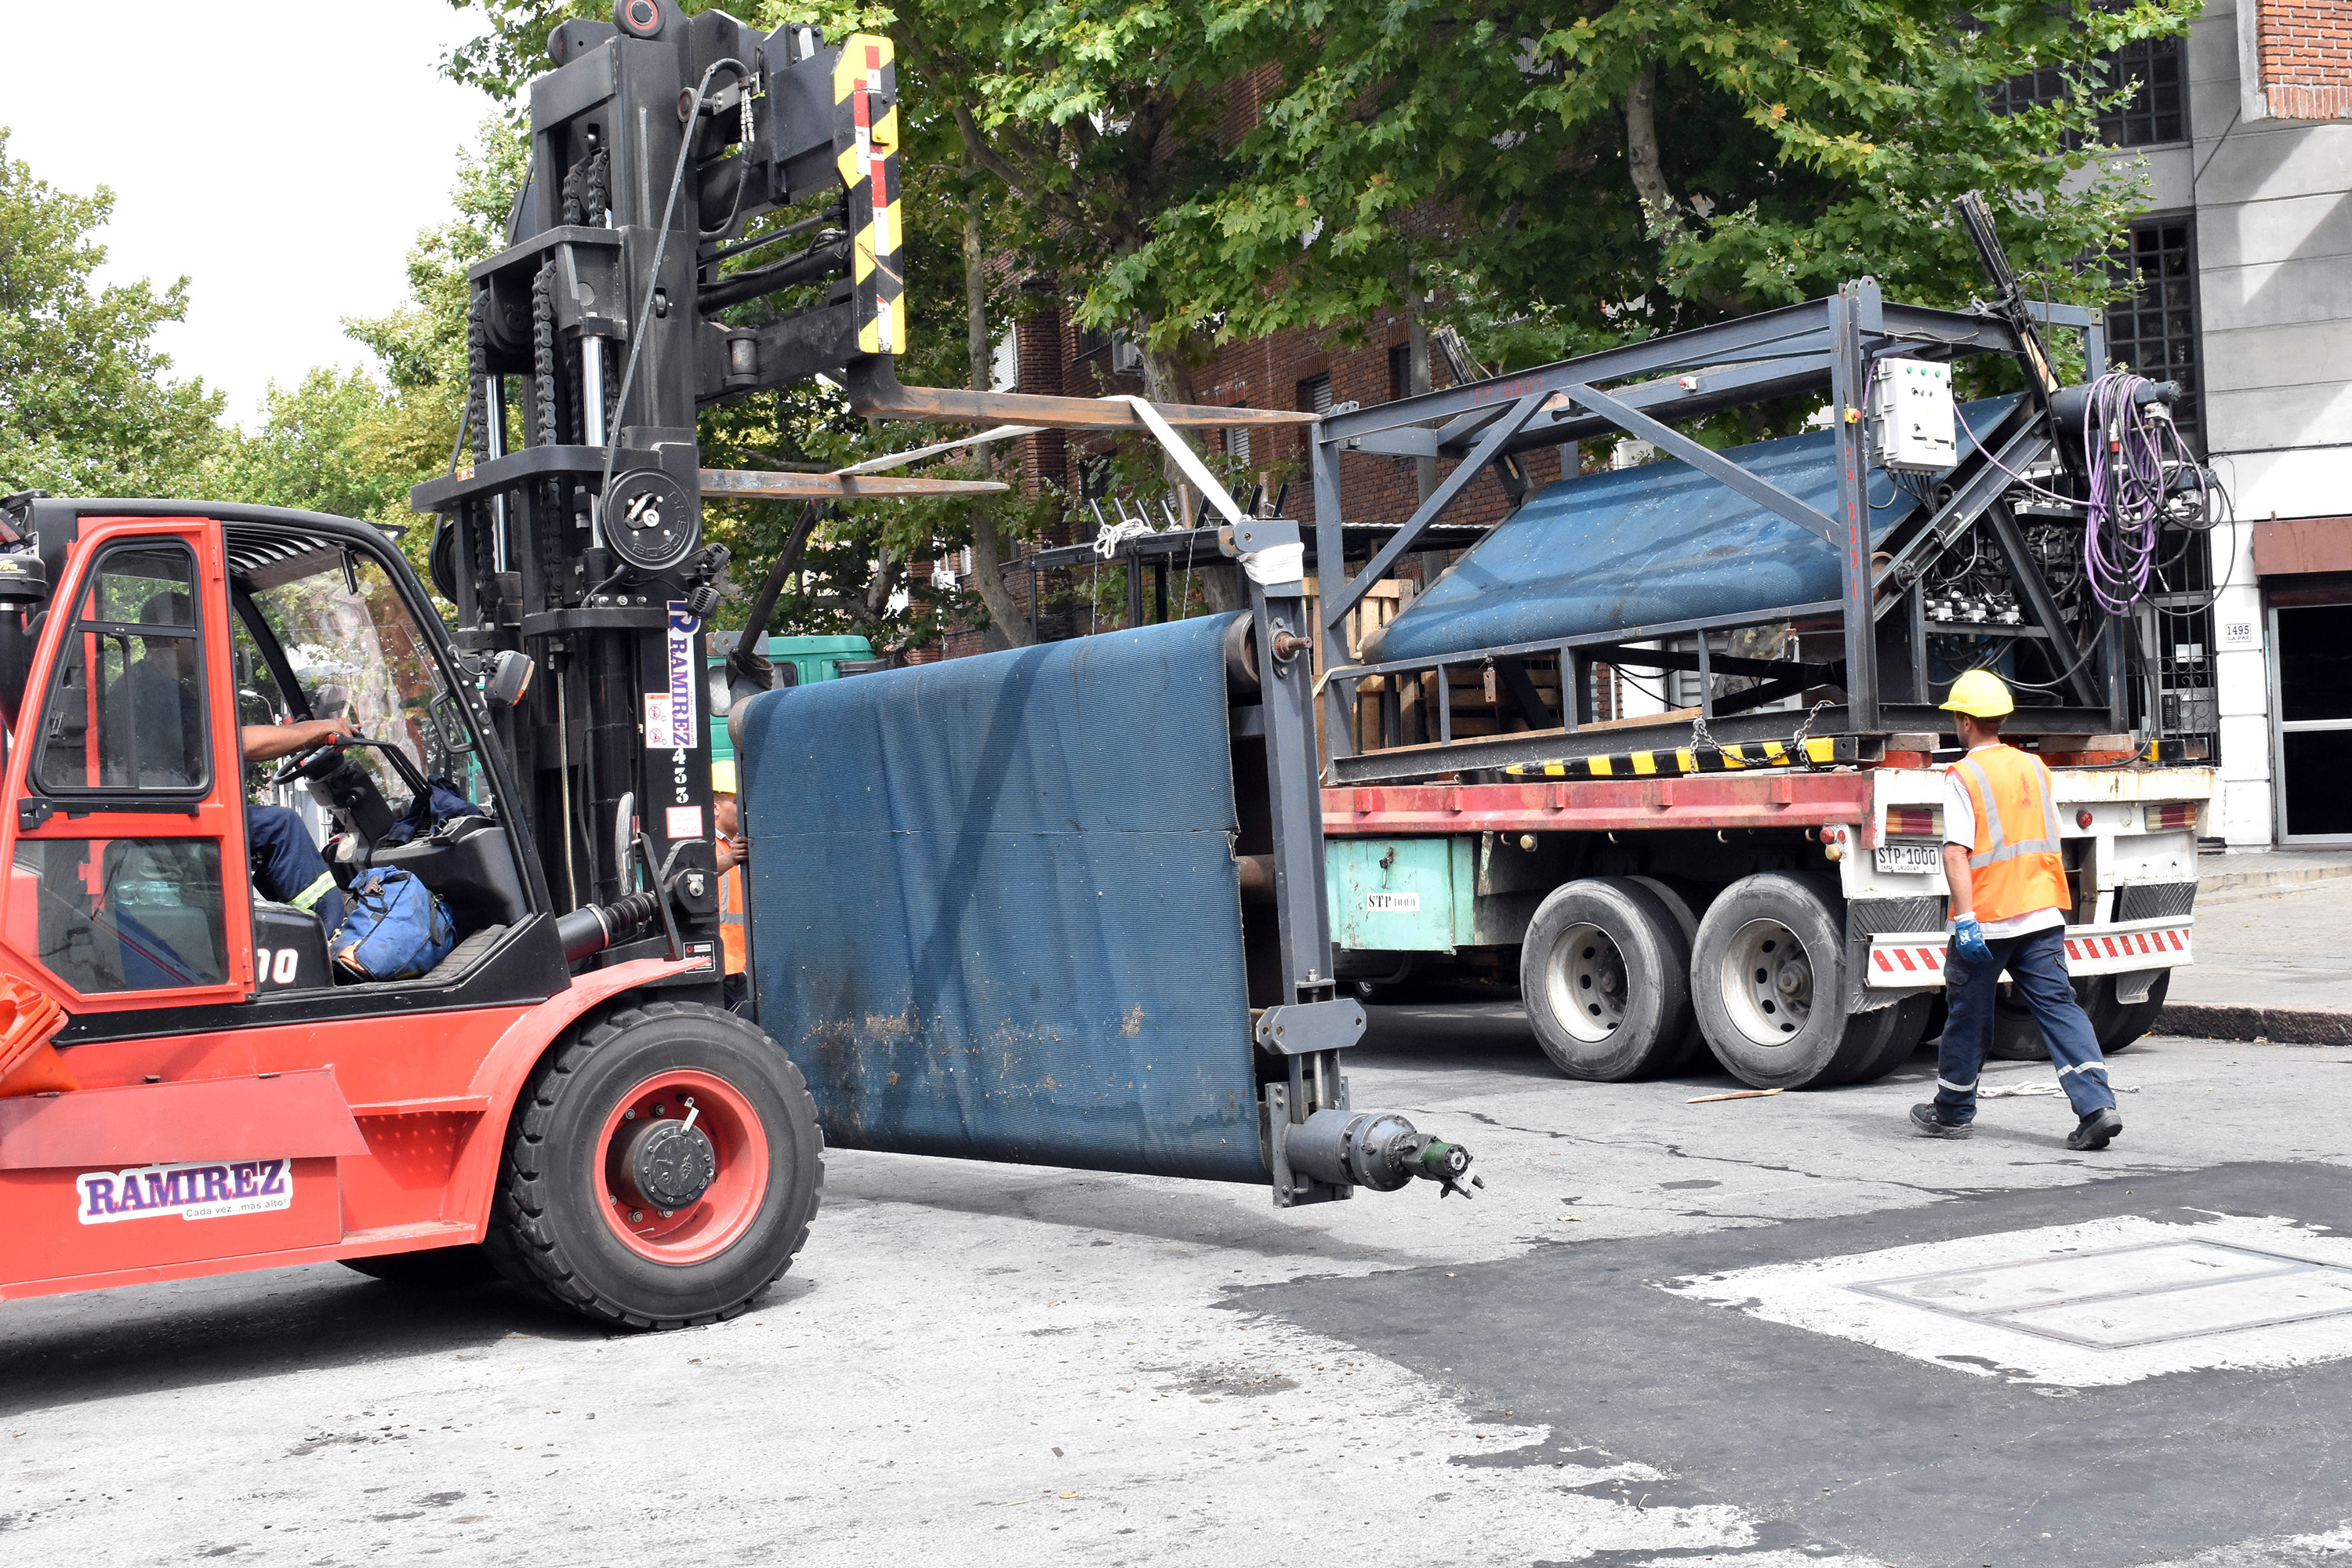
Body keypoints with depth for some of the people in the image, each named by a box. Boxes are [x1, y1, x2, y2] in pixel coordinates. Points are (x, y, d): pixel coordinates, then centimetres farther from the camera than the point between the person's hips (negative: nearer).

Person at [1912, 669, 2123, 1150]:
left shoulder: (1963, 776, -9)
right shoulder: (2034, 768, 12)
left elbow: (1956, 852, -19)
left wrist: (1965, 919, -23)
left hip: (1985, 921, -5)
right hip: (2042, 913, 5)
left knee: (1967, 1015, 9)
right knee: (2058, 1006, 1)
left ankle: (1953, 1112, 23)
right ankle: (2097, 1106, -13)